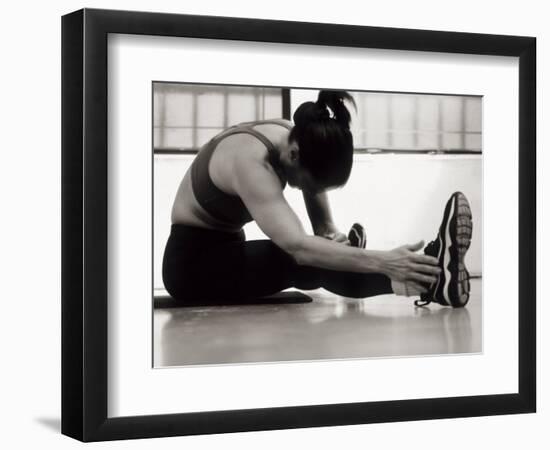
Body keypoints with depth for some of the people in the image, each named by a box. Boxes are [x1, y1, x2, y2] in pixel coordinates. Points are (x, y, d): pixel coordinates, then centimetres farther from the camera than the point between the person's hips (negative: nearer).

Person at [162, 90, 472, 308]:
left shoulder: (298, 139, -9)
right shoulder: (249, 161, -35)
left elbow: (323, 225, -5)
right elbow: (298, 246, -47)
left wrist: (333, 236, -30)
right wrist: (383, 262, -55)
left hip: (227, 250, 9)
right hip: (192, 261, -9)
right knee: (306, 260, -33)